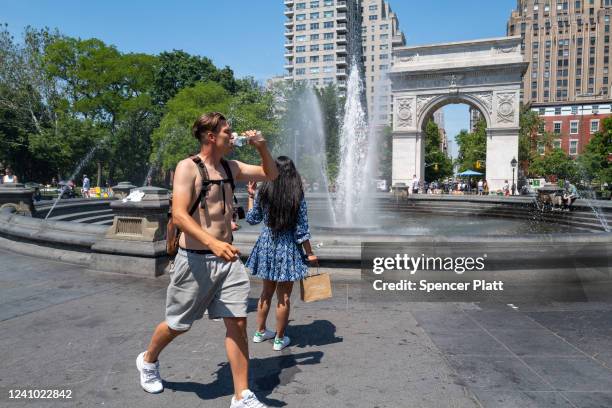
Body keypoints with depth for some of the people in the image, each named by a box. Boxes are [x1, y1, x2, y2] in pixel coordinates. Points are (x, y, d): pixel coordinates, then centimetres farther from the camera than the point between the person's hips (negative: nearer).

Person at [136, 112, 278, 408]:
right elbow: (179, 215, -23)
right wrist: (213, 243, -36)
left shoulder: (230, 167, 8)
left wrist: (262, 147, 1)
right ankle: (148, 360, 44)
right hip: (196, 259, -5)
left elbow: (271, 175, 18)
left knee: (237, 322, 1)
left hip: (227, 258, 5)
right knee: (178, 324, 13)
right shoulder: (188, 167, -11)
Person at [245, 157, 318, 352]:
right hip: (287, 248, -3)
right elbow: (302, 230, -10)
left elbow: (252, 219, 7)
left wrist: (251, 196, 17)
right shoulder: (297, 197, -12)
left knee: (266, 292, 20)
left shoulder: (263, 193, -4)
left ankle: (260, 332, 33)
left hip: (266, 244, 4)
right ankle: (280, 339, 19)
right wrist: (310, 253, -1)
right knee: (283, 297, 8)